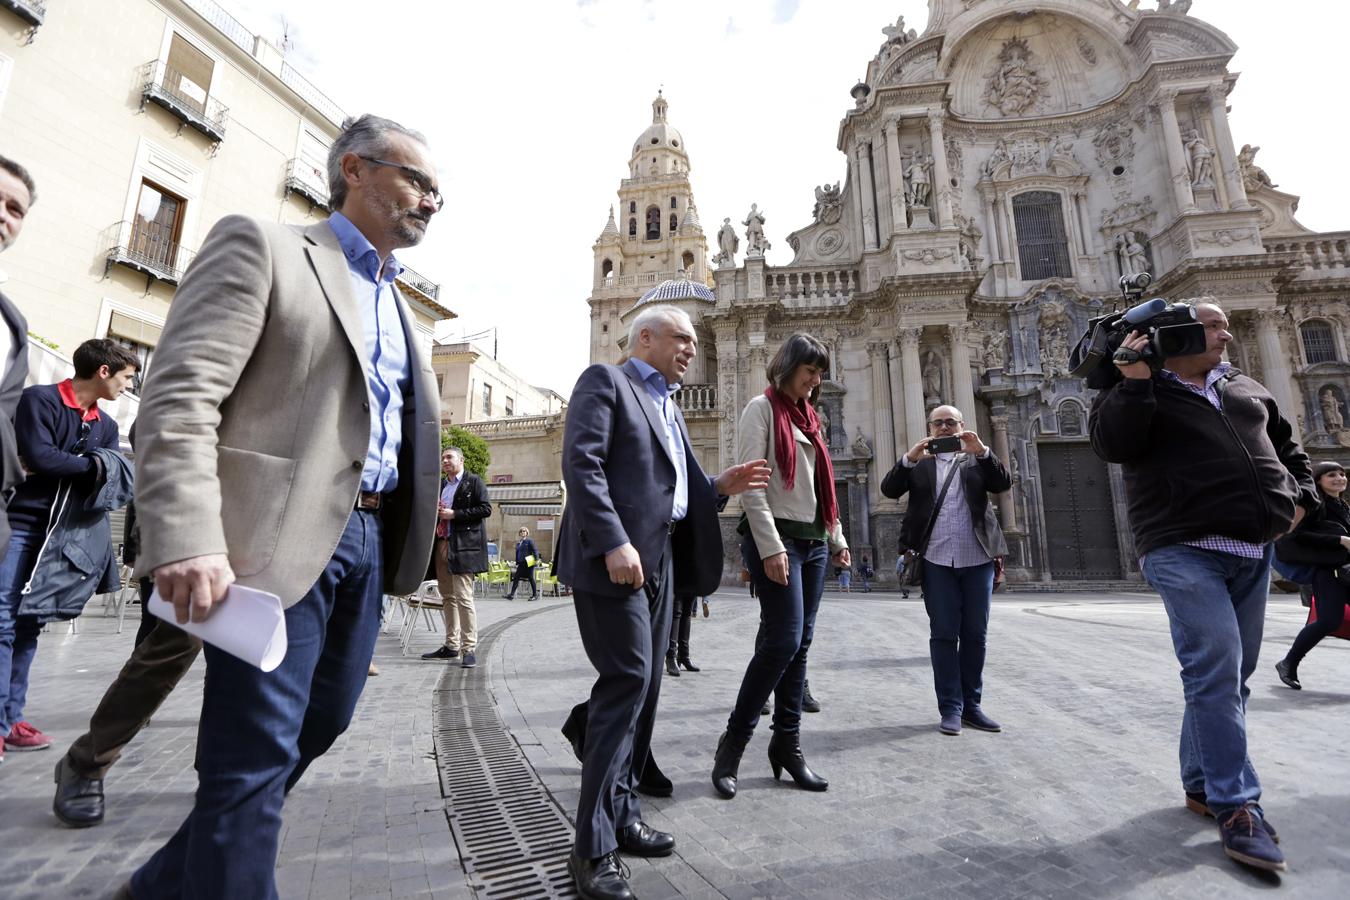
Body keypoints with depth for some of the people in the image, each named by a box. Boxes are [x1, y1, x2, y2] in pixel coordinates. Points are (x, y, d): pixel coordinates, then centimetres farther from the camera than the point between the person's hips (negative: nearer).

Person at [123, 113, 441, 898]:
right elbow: (181, 396, -13)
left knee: (319, 725, 18)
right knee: (257, 751, -2)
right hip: (284, 536, -8)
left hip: (369, 539, 8)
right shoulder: (261, 245, -2)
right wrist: (188, 540, -23)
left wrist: (418, 507, 8)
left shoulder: (401, 309, 20)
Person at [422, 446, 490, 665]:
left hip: (463, 546, -7)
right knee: (447, 597, 12)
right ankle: (451, 645, 22)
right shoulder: (440, 485, 20)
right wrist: (435, 512, 5)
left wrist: (454, 514, -14)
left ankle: (469, 648, -6)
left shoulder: (474, 482, -1)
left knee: (463, 597, -11)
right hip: (441, 544, 8)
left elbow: (485, 509, -10)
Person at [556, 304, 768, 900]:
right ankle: (593, 845, 2)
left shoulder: (669, 407, 24)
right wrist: (614, 543, -23)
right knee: (628, 681, -10)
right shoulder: (605, 381, -1)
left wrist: (720, 487, 7)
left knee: (643, 686, 11)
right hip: (613, 557, -8)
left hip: (659, 559, 9)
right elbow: (581, 463, -15)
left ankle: (621, 813, 24)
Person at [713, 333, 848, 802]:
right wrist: (770, 547, -19)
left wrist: (837, 539, 18)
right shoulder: (762, 408, -3)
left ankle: (787, 744, 18)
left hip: (813, 540, 8)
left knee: (798, 645, 8)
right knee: (783, 640, -12)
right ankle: (733, 741, 3)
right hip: (776, 537, -7)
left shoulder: (808, 416, 20)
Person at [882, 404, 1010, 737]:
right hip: (937, 560, -1)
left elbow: (1003, 483, -2)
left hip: (977, 559, 2)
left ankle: (972, 705, 19)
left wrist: (982, 451, -15)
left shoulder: (977, 459, 14)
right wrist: (909, 458, -18)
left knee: (975, 634, 8)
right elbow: (889, 489, -3)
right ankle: (951, 708, 8)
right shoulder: (918, 463, 10)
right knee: (943, 634, 2)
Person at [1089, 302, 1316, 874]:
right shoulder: (1137, 391, 0)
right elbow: (1112, 444, -18)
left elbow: (1287, 442, 31)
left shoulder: (1245, 389, 20)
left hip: (1253, 552, 8)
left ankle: (1202, 784, 24)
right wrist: (1134, 382, -23)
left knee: (1231, 675, 11)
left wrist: (1302, 495, 17)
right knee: (1216, 670, -15)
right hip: (1185, 550, -7)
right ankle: (1237, 806, -4)